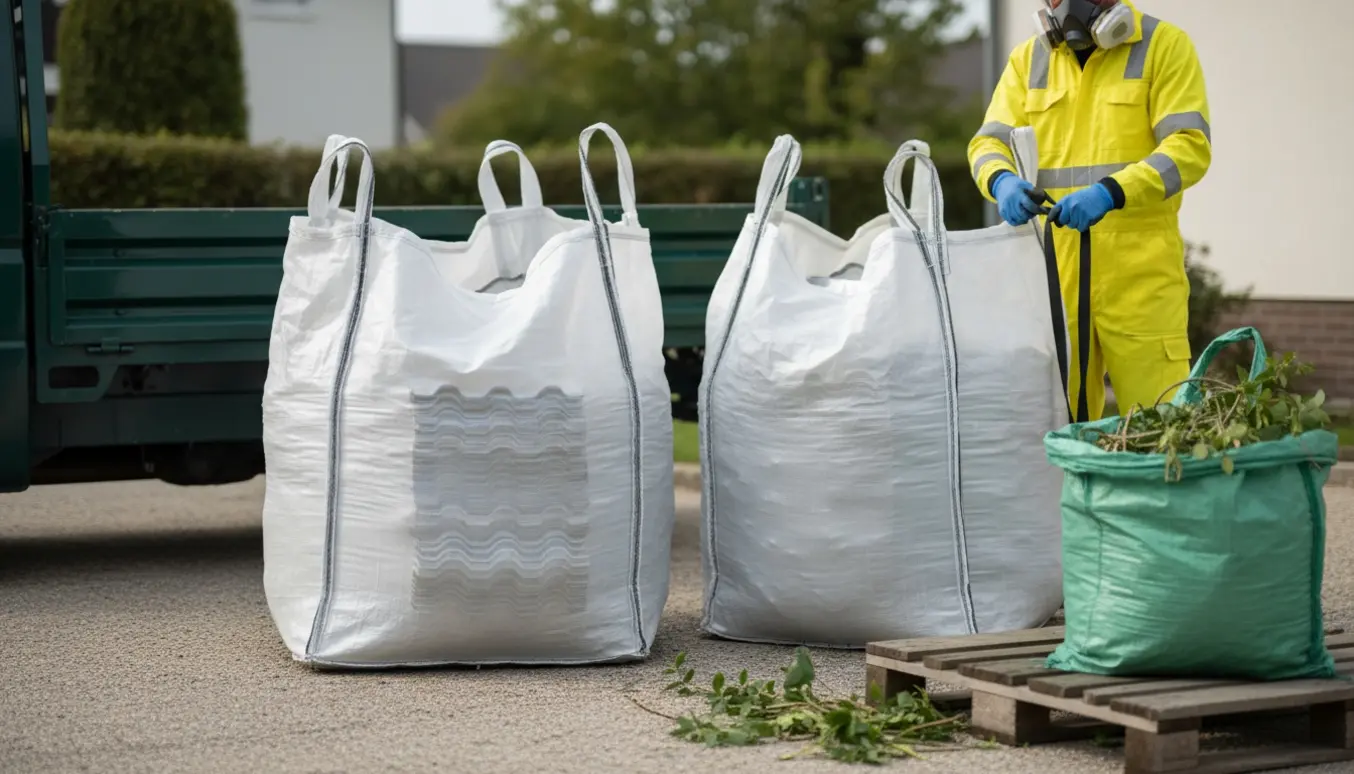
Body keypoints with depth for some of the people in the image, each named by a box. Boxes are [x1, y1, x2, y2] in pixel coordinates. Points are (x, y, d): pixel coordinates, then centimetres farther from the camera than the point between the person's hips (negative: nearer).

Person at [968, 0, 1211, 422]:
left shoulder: (1165, 45, 0)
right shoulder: (1027, 59, 13)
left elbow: (1190, 146, -9)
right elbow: (989, 142, 7)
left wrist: (1112, 192, -25)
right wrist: (1001, 180, -17)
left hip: (1139, 269, -4)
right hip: (1054, 268, 4)